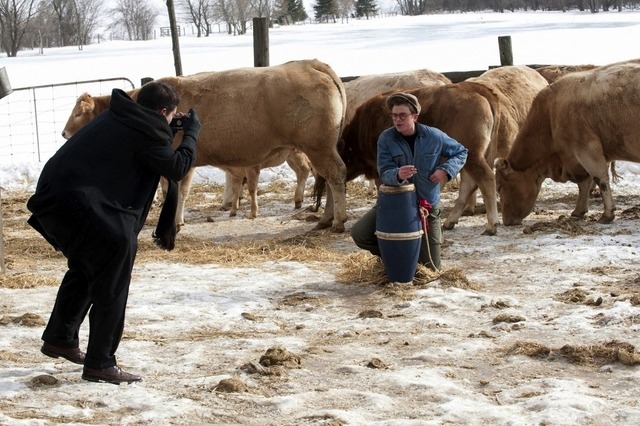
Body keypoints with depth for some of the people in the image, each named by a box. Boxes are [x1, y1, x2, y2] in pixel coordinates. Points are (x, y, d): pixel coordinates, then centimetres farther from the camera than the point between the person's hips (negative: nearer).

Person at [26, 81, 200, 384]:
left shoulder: (117, 118, 18)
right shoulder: (145, 132, -7)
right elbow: (177, 168, -1)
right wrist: (191, 133, 12)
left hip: (52, 197, 10)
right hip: (78, 204, -10)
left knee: (86, 265, 29)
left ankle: (59, 339, 39)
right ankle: (100, 363, -6)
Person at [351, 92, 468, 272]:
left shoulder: (434, 137, -10)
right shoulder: (386, 138, -13)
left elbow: (461, 152, 5)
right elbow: (384, 173, -19)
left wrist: (446, 170, -14)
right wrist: (397, 175, -43)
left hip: (427, 206, 0)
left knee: (430, 268, 5)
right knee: (359, 234, -20)